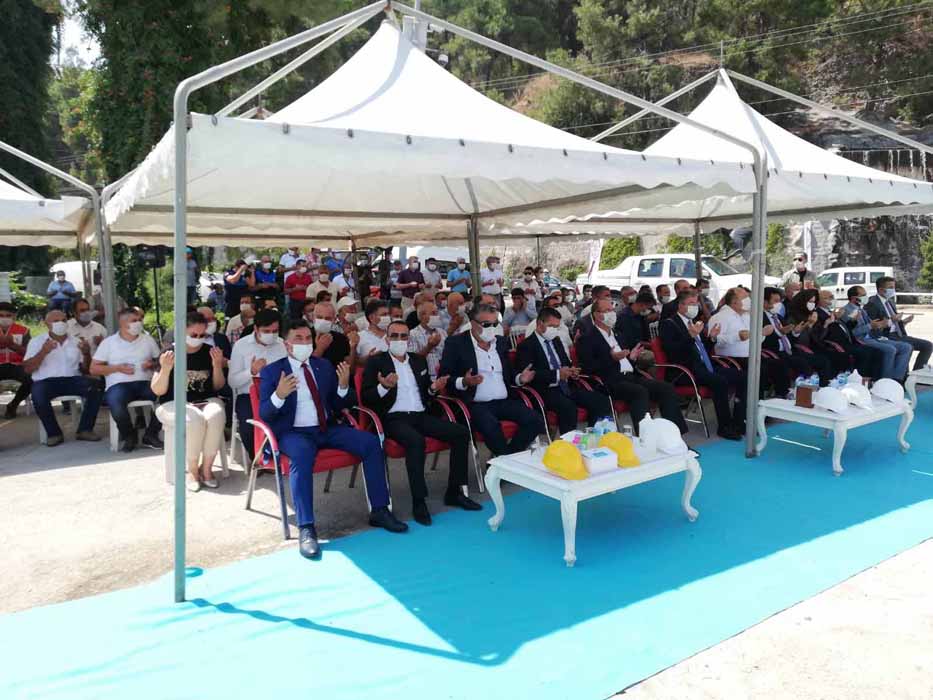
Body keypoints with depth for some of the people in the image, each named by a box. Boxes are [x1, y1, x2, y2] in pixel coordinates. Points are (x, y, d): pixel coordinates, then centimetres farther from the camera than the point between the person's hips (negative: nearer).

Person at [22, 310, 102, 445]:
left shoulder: (76, 342, 14)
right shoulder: (36, 342, 7)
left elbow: (85, 369, 13)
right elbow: (27, 369, -3)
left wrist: (86, 353, -6)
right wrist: (43, 352, -17)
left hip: (72, 379, 2)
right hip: (45, 381, -2)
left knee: (95, 388, -27)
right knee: (38, 396, -36)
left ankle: (85, 429, -15)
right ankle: (54, 433, -17)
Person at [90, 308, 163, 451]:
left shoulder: (148, 339, 16)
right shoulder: (108, 342, 9)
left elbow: (160, 361, 18)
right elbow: (93, 369, 6)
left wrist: (153, 364, -6)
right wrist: (118, 368, -8)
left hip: (145, 382, 2)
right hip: (119, 384, -2)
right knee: (116, 403, -37)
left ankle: (150, 435, -9)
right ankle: (128, 435, -5)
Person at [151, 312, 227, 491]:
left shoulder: (209, 352, 6)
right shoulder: (170, 354, -3)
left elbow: (218, 387, 9)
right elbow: (158, 391, -4)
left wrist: (217, 365, -8)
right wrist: (165, 369, -21)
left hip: (206, 400, 3)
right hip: (174, 404, -3)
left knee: (216, 416, -32)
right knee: (195, 420, -35)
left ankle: (206, 468, -15)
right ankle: (192, 470, -13)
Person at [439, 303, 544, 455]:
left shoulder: (501, 342, 18)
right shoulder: (455, 343, 0)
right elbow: (444, 378, -5)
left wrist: (520, 378, 4)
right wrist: (464, 382, -25)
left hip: (504, 402, 6)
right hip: (475, 404, -6)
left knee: (534, 421, -16)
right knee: (492, 427, -34)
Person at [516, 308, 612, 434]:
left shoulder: (556, 341, 21)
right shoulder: (526, 345, -3)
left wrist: (572, 371, 5)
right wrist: (557, 374, -21)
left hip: (566, 387, 8)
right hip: (546, 391, -7)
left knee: (602, 401, -12)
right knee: (568, 407, -36)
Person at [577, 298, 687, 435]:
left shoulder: (616, 333, 26)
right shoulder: (587, 338, 0)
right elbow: (588, 368, -12)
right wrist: (611, 358, -22)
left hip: (631, 376, 8)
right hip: (611, 381, -8)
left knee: (667, 389, -12)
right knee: (640, 392, -34)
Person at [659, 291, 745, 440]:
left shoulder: (695, 322, 22)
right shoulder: (669, 324, -2)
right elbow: (671, 351, -16)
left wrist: (711, 338, 9)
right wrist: (691, 336, -24)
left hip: (706, 366, 8)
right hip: (686, 371, -8)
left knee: (741, 377, -9)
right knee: (720, 381, -30)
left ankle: (738, 422, -4)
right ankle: (724, 427, -18)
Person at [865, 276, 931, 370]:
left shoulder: (891, 302, 19)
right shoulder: (872, 304, -10)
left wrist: (904, 321, 6)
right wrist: (890, 321, -22)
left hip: (898, 335, 9)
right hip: (886, 337, -9)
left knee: (928, 345, 1)